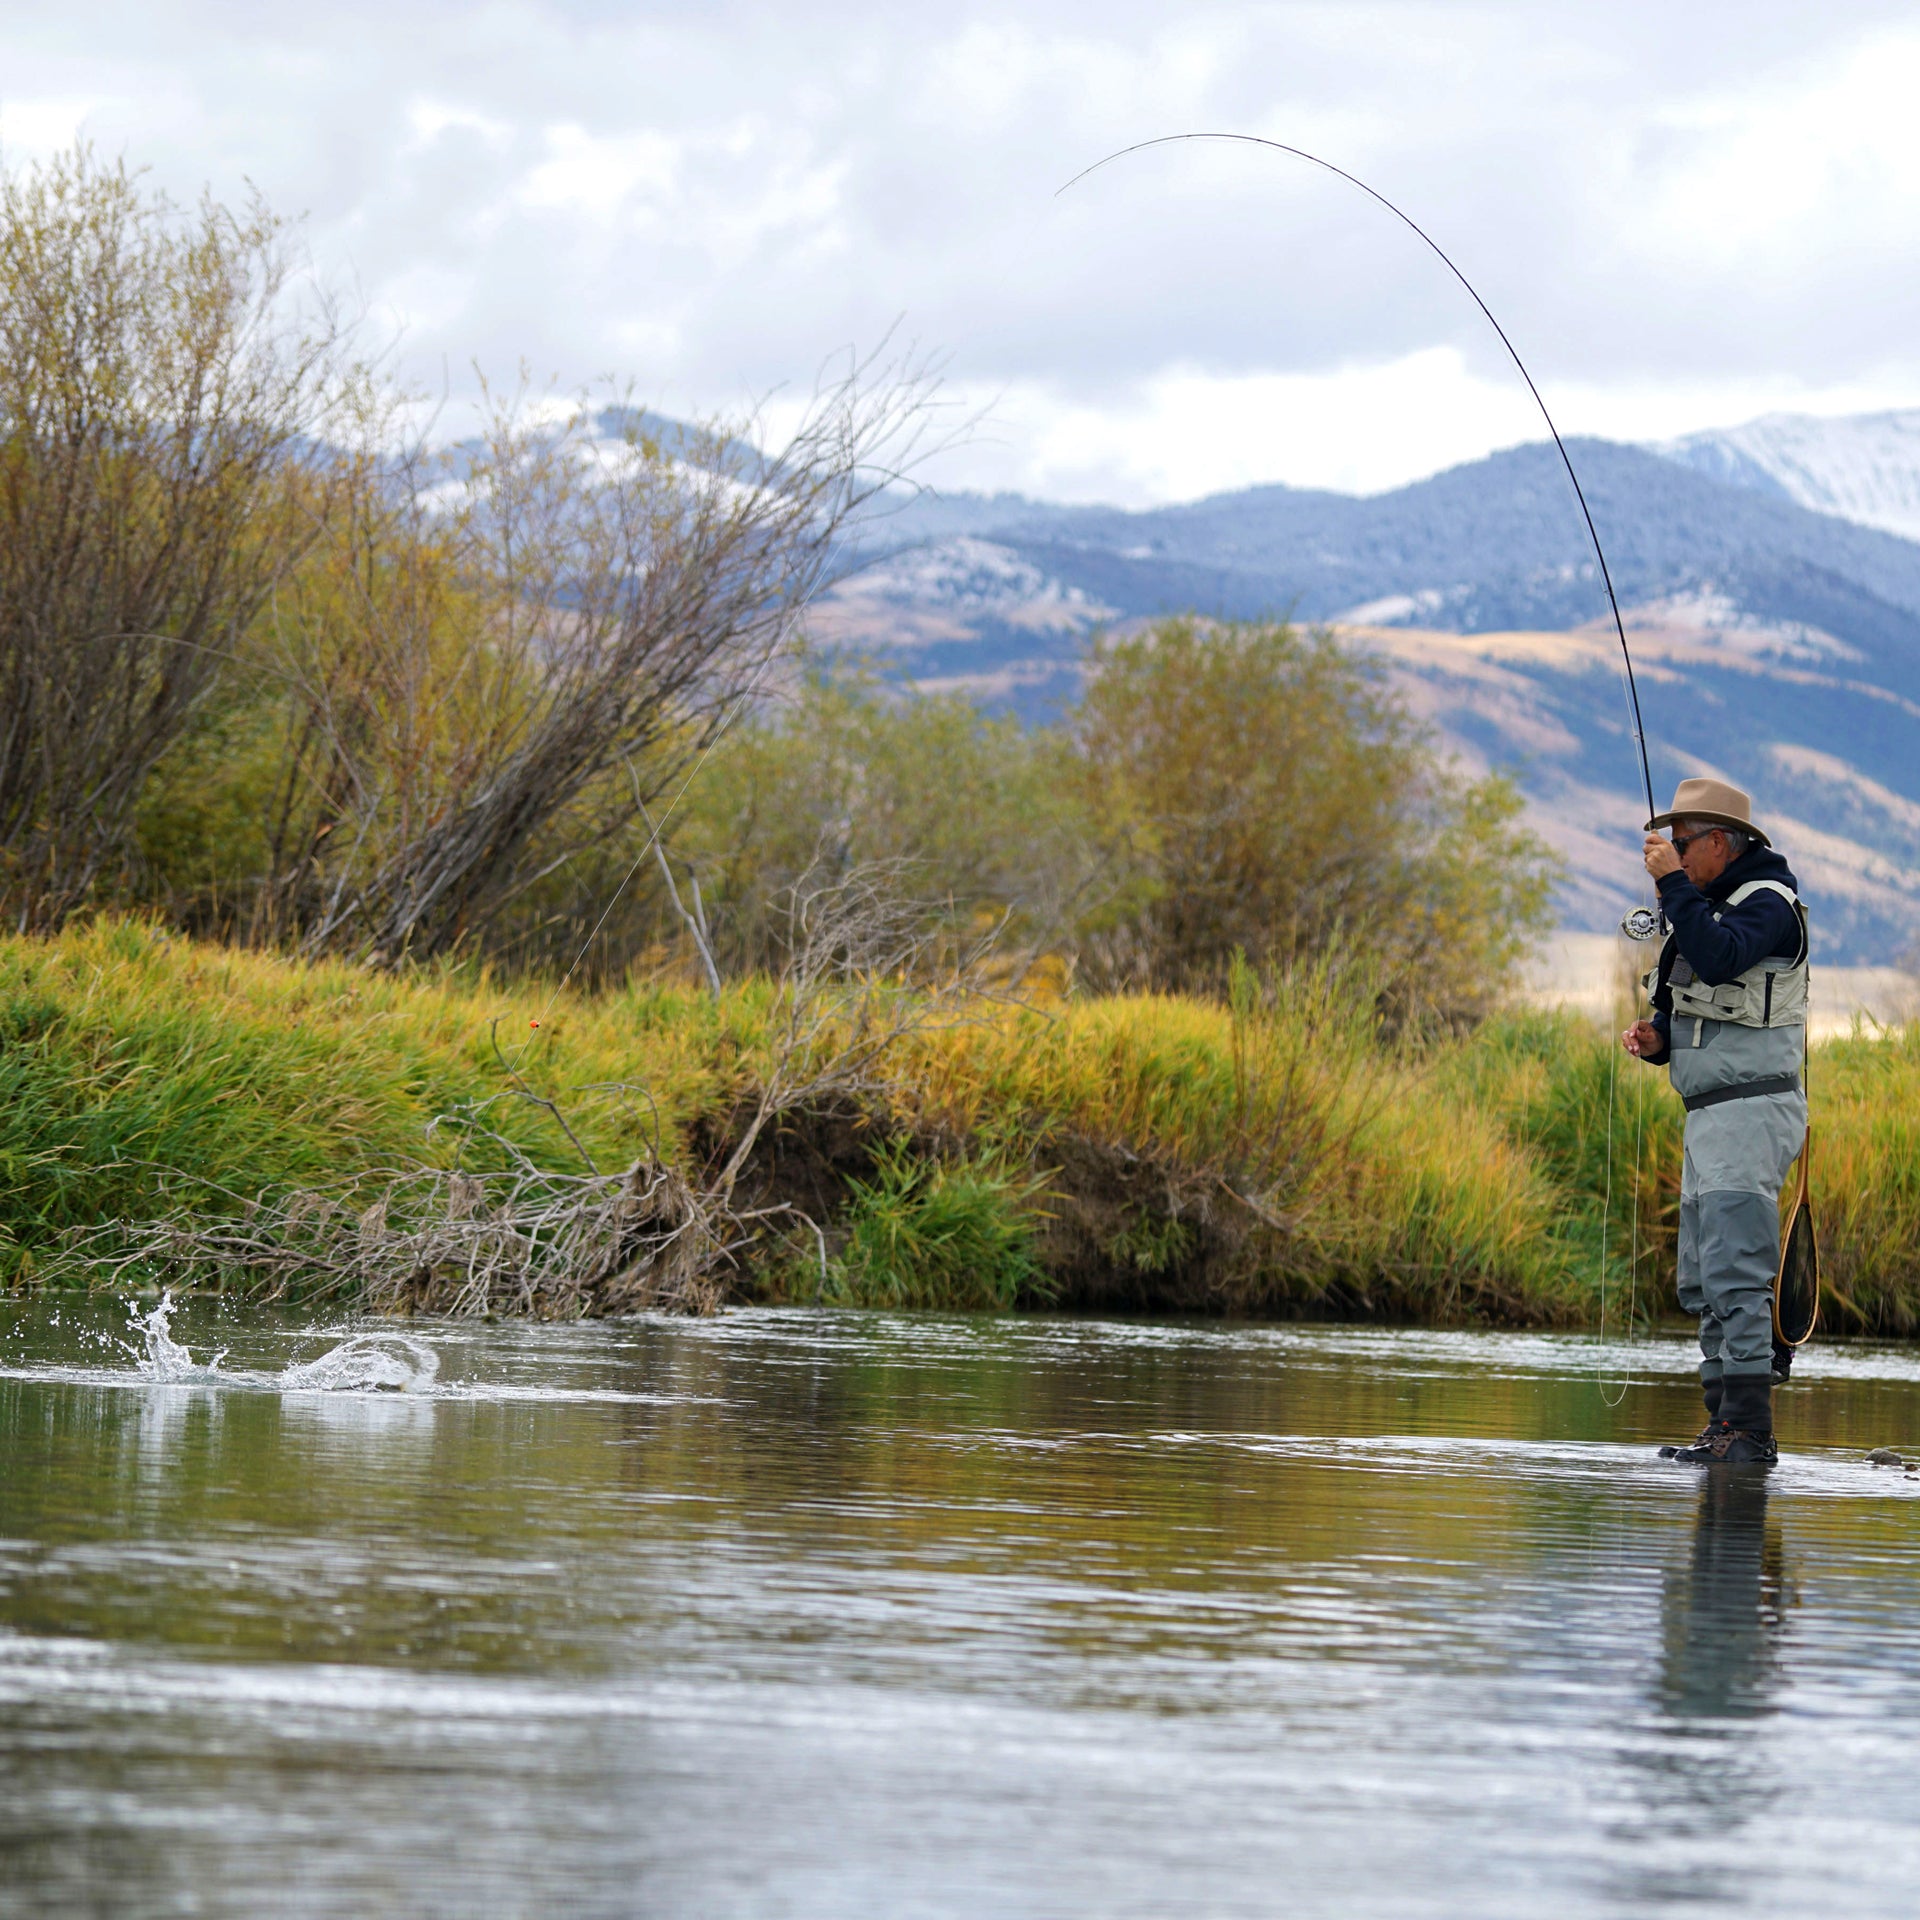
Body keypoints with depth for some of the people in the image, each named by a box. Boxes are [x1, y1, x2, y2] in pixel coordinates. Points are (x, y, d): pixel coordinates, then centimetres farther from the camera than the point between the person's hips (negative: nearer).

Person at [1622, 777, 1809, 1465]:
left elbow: (1717, 959, -29)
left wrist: (1672, 882, -21)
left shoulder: (1769, 903, -9)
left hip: (1752, 1109, -10)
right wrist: (1656, 1039, 5)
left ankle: (1750, 1430, -17)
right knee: (1701, 1281, 11)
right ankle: (1724, 1425, 16)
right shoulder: (1708, 906, 19)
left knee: (1734, 1276, -15)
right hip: (1708, 1115, 10)